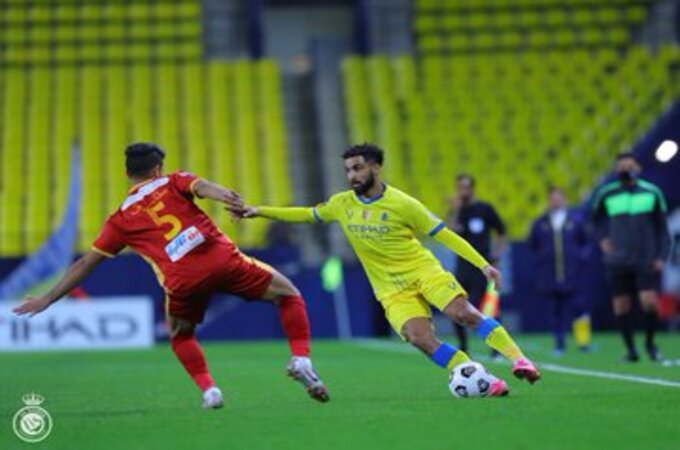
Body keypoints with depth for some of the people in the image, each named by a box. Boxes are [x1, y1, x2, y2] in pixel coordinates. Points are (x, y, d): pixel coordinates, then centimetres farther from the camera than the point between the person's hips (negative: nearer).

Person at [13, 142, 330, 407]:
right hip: (221, 258, -1)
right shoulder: (173, 182, 19)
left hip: (182, 280, 1)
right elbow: (203, 187, -5)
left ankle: (209, 390, 11)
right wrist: (226, 198, -26)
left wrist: (48, 299, 26)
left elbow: (85, 264, 20)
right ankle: (301, 359, -1)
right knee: (288, 293, 17)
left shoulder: (121, 219, 21)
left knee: (181, 336, 32)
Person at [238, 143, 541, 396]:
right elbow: (307, 215, 19)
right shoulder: (343, 204, 4)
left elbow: (443, 234, -5)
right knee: (420, 338, -21)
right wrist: (261, 211, 14)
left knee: (464, 313, -24)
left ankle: (519, 360, -17)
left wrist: (483, 264, -10)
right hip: (391, 289, 2)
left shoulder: (402, 204, -8)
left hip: (423, 271, -2)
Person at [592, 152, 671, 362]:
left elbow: (662, 227, 6)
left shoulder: (652, 193, 1)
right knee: (621, 305, 1)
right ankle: (630, 348, 15)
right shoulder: (606, 194, 2)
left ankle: (650, 342, 10)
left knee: (649, 301, -13)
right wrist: (602, 238, 6)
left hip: (646, 259, -1)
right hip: (617, 261, 1)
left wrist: (661, 256, -1)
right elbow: (597, 216, 22)